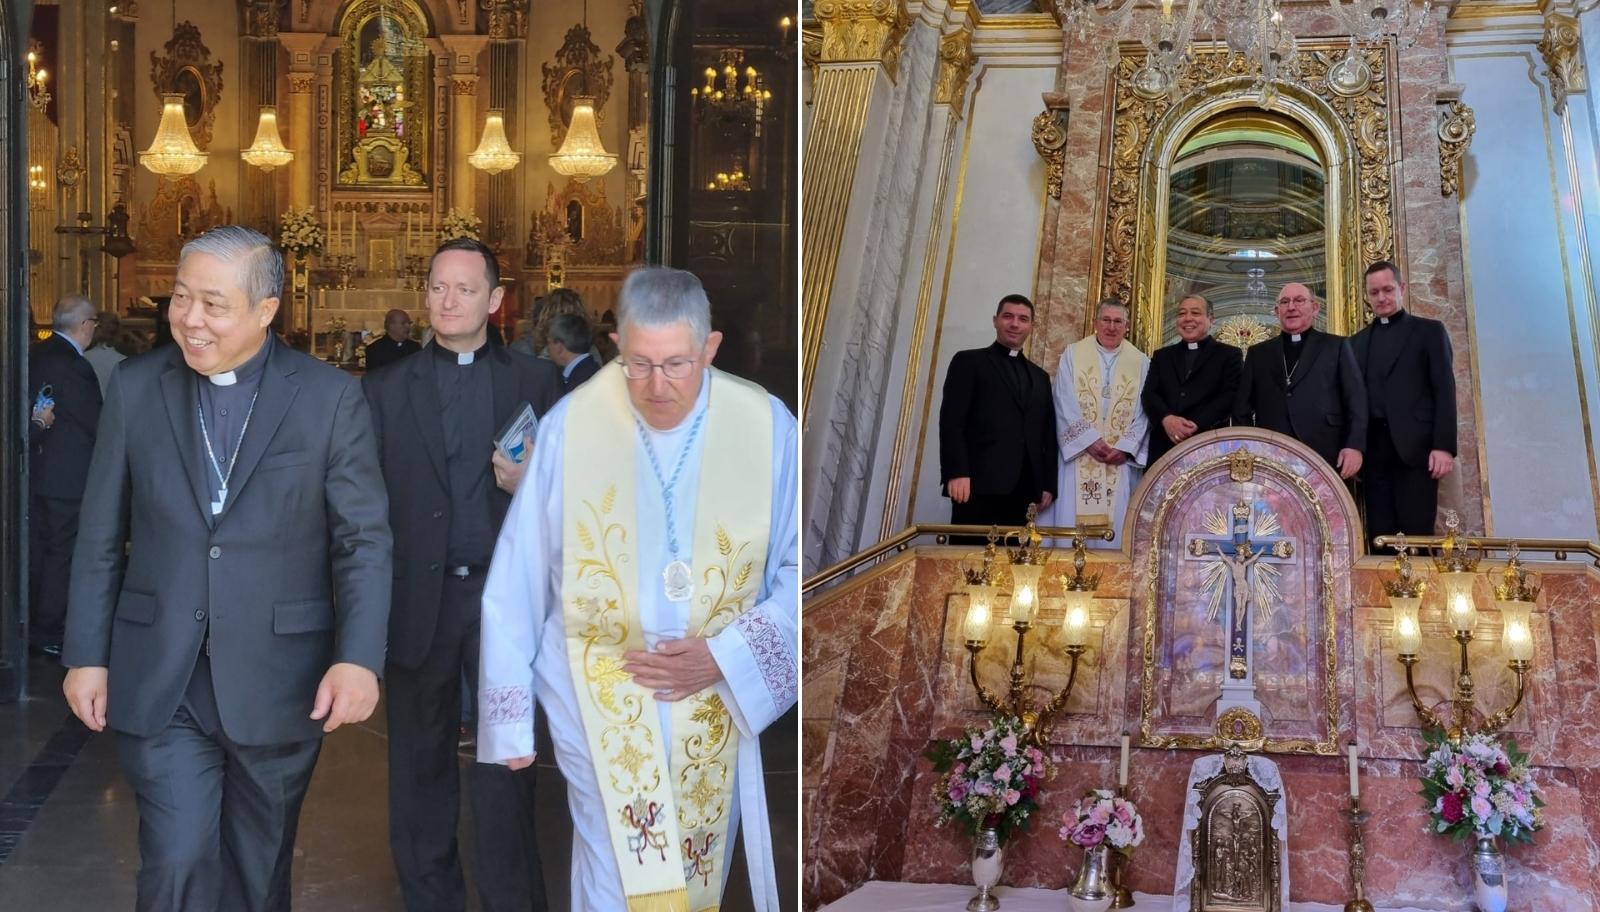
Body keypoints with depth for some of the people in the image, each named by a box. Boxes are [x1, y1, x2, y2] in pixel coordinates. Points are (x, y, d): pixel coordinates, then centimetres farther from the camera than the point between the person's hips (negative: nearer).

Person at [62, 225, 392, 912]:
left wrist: (359, 658, -16)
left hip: (278, 681, -1)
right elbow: (100, 538, 7)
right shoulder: (135, 387, 3)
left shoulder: (331, 398, -4)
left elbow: (364, 539, -5)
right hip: (159, 682, 1)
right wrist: (85, 655, 5)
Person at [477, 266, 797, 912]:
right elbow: (518, 579, -4)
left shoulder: (767, 428, -11)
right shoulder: (571, 426, -13)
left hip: (718, 697, 2)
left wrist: (726, 656, -15)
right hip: (603, 693, -2)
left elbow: (798, 569, -2)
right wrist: (511, 713, 0)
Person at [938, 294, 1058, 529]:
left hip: (1023, 490, 5)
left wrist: (1049, 484, 8)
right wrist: (957, 473, -15)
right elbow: (951, 420, -3)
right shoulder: (969, 361, 9)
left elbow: (1048, 435, 20)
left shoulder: (1040, 377, 25)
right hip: (979, 483, -5)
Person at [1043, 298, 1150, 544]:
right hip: (1079, 454, -1)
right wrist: (1090, 440, -12)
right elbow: (1065, 404, -2)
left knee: (1116, 522, -4)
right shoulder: (1072, 354, 6)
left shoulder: (1140, 362, 9)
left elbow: (1143, 411, 4)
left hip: (1121, 458, 1)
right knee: (1074, 519, -7)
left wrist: (1125, 447, -10)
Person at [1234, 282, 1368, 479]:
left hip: (1325, 458, -2)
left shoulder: (1336, 346, 11)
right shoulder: (1258, 353, 18)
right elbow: (1242, 408, 16)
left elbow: (1356, 400, 4)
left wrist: (1354, 446, -8)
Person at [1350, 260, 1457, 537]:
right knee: (1380, 538, 0)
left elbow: (1444, 391, 0)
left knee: (1416, 535, -7)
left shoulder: (1429, 331, 8)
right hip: (1373, 452, 4)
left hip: (1415, 449, -4)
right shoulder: (1358, 341, 20)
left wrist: (1444, 446, -11)